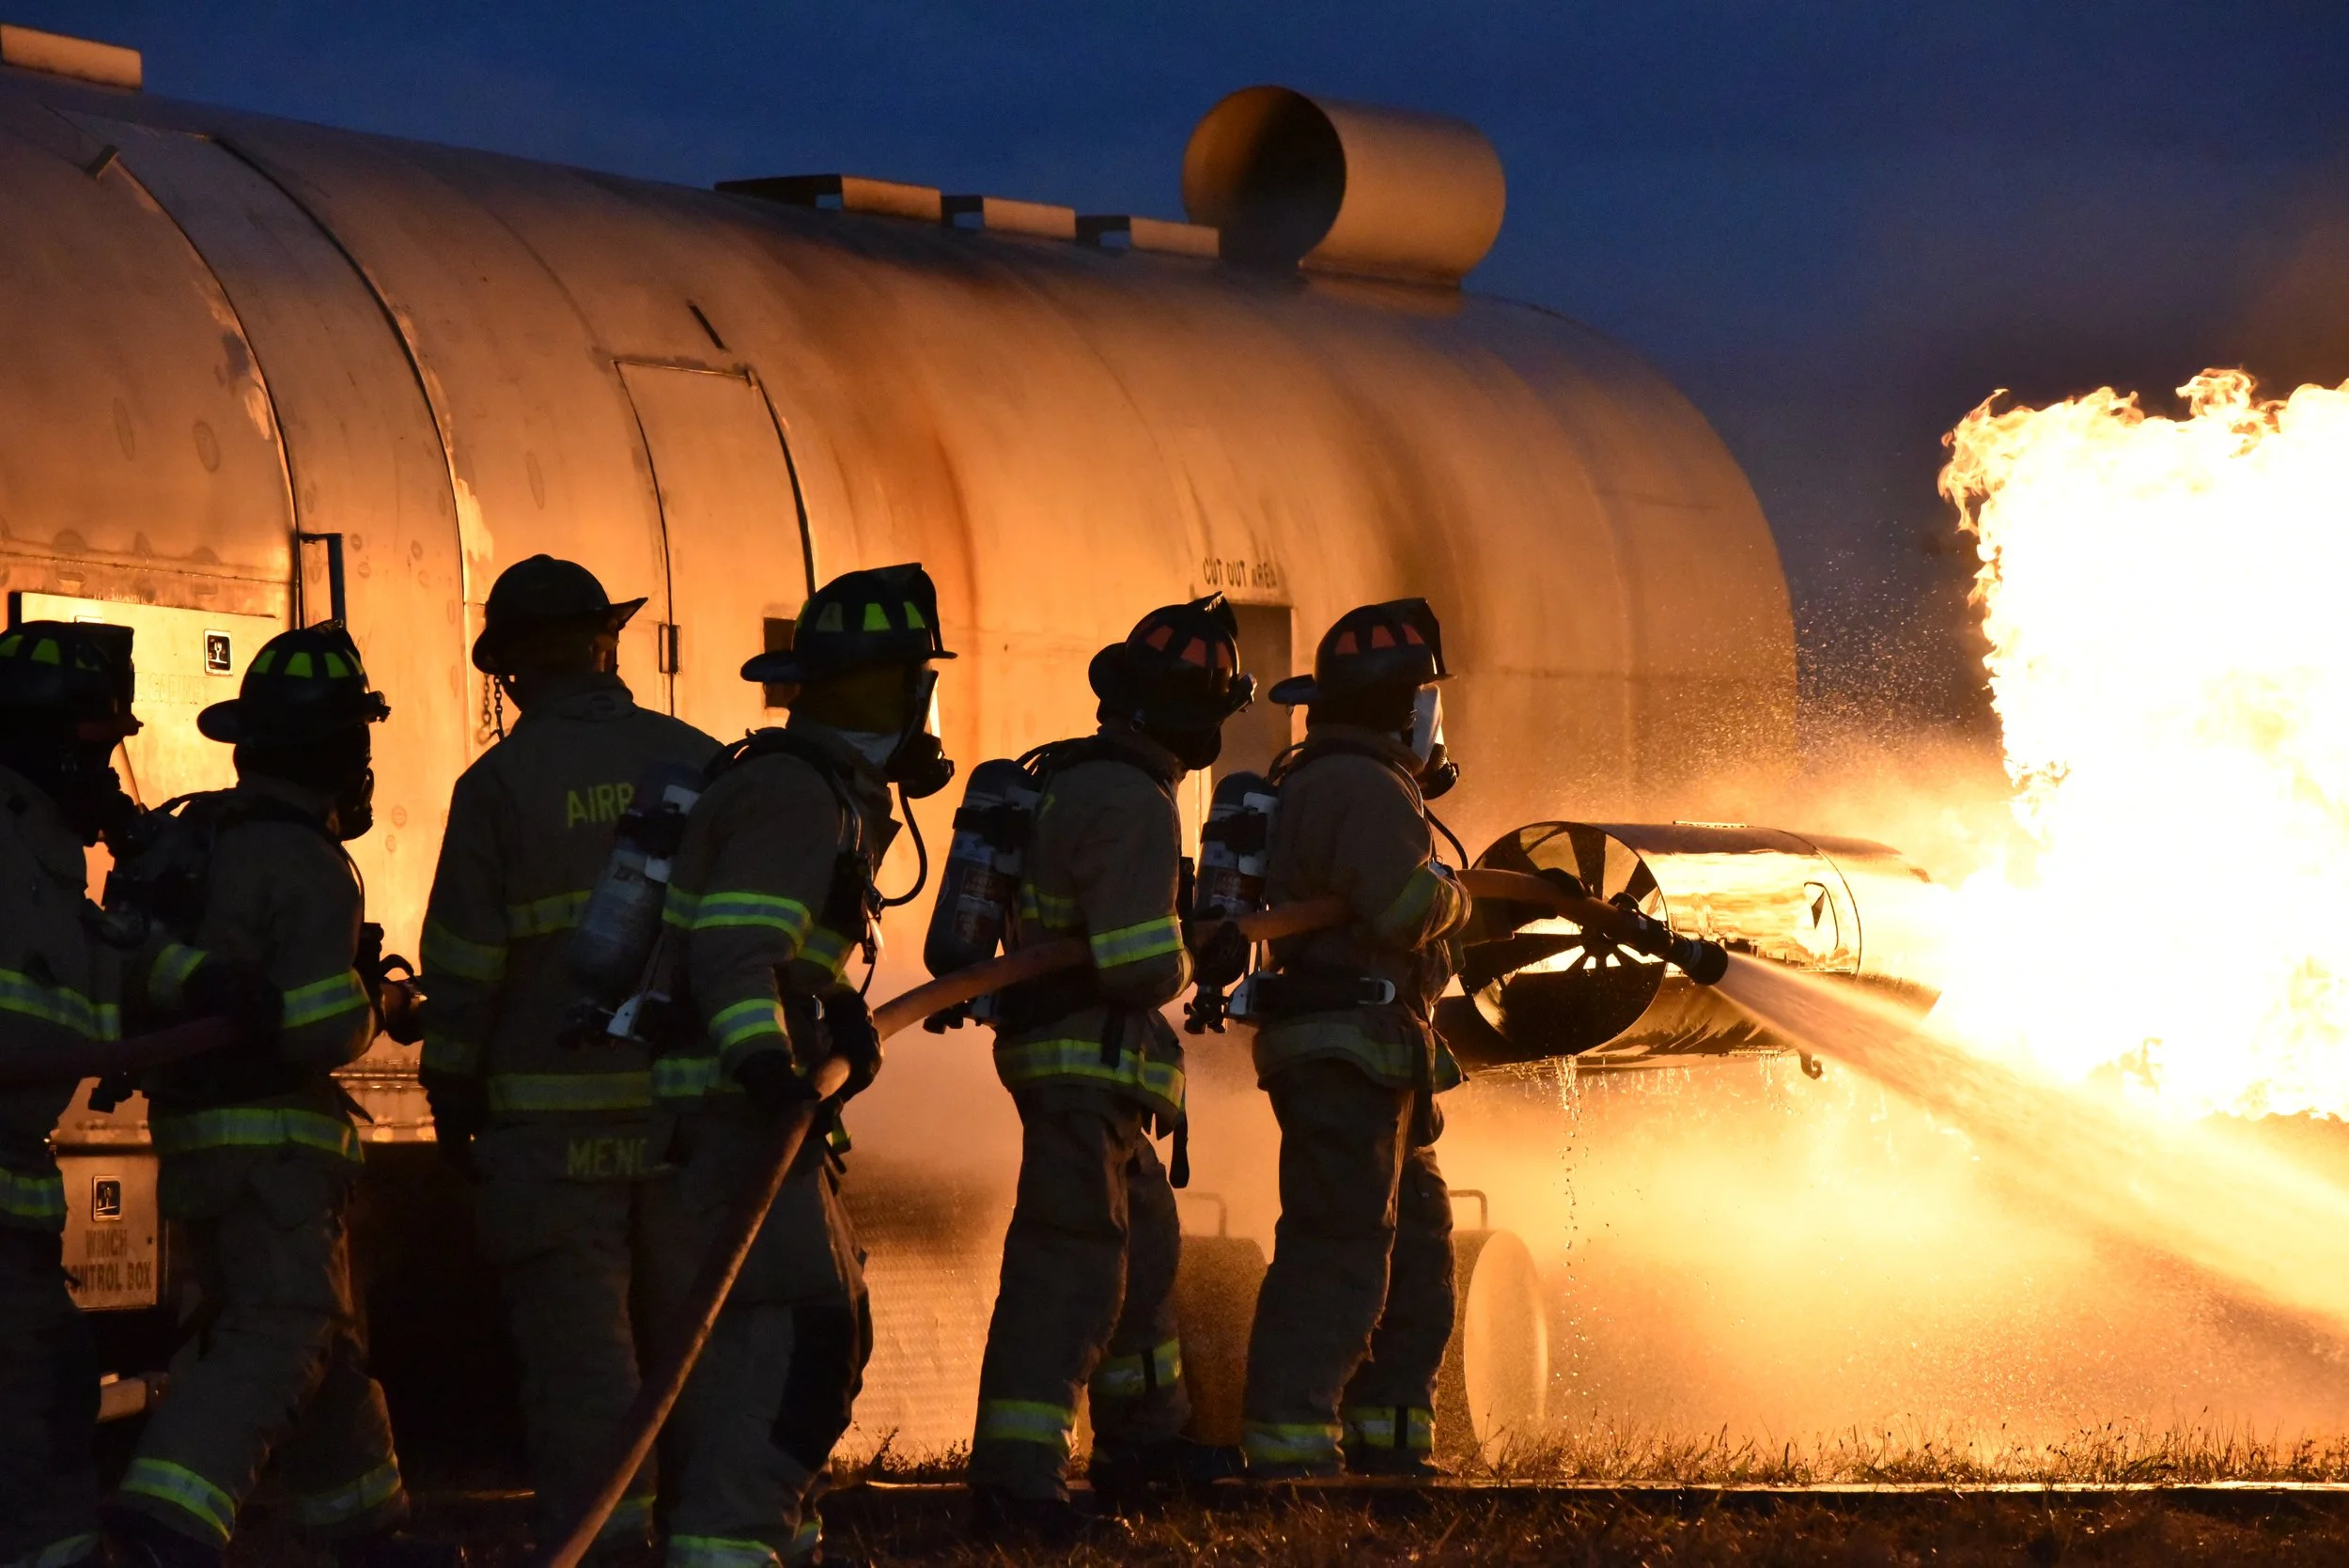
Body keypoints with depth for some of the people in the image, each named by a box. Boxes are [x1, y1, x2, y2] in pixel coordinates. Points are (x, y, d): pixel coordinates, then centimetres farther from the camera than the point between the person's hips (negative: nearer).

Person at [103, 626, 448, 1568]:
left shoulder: (182, 838, 10)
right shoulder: (306, 865, -15)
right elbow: (325, 1030, -20)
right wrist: (365, 1016, 1)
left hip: (190, 1133, 9)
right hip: (275, 1137, -9)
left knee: (326, 1337, 19)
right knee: (274, 1339, -12)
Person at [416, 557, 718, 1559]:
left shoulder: (499, 785, -4)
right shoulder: (699, 762, 4)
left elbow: (464, 962, -5)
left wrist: (452, 1099, 5)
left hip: (556, 1112, -3)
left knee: (574, 1337, 0)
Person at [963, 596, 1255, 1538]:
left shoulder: (1067, 777, 11)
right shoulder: (1132, 806, -20)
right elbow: (1142, 965, -25)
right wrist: (1184, 966, -4)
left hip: (1070, 1055, 10)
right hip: (1087, 1062, -10)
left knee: (1145, 1240, 24)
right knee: (1070, 1263, -12)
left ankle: (1141, 1437, 38)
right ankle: (1015, 1479, -17)